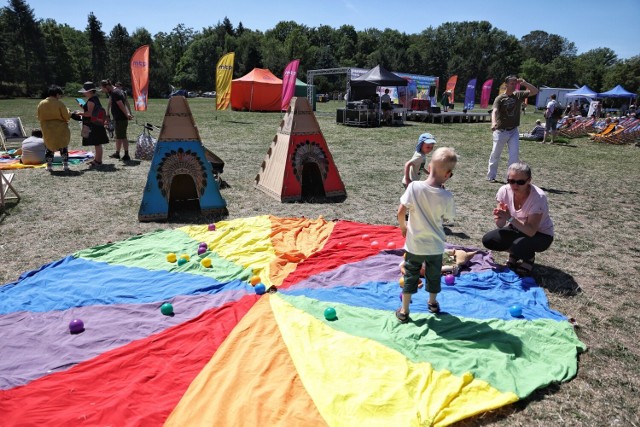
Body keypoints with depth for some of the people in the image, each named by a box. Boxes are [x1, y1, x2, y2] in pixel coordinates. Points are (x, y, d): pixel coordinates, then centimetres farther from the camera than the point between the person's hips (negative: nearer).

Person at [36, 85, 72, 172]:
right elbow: (67, 117, -11)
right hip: (60, 130, -3)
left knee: (49, 148, 15)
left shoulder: (41, 104, -1)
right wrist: (68, 111, 9)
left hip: (47, 131, 3)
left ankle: (49, 166, 12)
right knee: (63, 147, 11)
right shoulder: (59, 103, -13)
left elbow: (39, 118, 7)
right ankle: (65, 165, 8)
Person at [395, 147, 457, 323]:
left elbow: (401, 212, -14)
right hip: (435, 246, 1)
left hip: (414, 244, 0)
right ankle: (432, 303, 46)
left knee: (410, 276, 15)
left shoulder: (414, 186, -18)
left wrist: (403, 227, 5)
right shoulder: (446, 196, -18)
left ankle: (404, 311, 23)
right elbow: (447, 218, -2)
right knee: (433, 276, 24)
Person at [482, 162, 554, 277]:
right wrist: (499, 216, -38)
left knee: (519, 245, -35)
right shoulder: (505, 191, -18)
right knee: (488, 240, -17)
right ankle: (514, 253, 11)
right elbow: (500, 225, -14)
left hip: (541, 235, -4)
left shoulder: (538, 197, -30)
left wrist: (510, 218, -47)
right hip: (518, 229, 5)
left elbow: (531, 231, -34)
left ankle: (529, 257, 2)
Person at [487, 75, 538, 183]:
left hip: (513, 131, 3)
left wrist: (524, 83, -8)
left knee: (514, 155, -4)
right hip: (500, 131, -3)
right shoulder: (500, 98, -9)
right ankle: (491, 176, 19)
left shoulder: (518, 95, 5)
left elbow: (535, 91, 6)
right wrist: (493, 122, -45)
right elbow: (494, 111, -25)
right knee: (495, 155, 6)